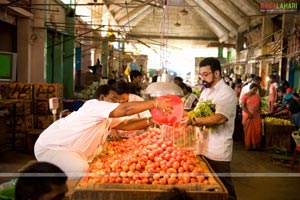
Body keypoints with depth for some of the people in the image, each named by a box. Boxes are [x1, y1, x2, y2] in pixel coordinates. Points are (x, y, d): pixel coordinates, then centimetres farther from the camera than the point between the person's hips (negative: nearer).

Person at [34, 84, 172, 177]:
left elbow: (125, 125, 7)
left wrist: (150, 120, -4)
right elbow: (126, 109, -30)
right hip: (50, 147, -10)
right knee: (81, 170, -27)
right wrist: (155, 103, -30)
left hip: (63, 147, 11)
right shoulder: (94, 105, -19)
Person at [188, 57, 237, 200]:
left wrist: (194, 121, -34)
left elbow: (219, 118, -28)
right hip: (204, 147, 8)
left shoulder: (226, 93, -14)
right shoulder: (205, 91, 13)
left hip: (218, 151, -7)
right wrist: (187, 115, 2)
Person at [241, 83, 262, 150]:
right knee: (248, 131, 3)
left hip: (257, 116, 4)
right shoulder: (245, 96, -6)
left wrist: (259, 112, 2)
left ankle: (256, 145, 11)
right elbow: (243, 106, -10)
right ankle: (248, 146, 11)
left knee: (257, 131, 1)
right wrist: (249, 114, -15)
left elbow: (259, 105, 16)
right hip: (248, 116, -4)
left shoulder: (257, 96, 8)